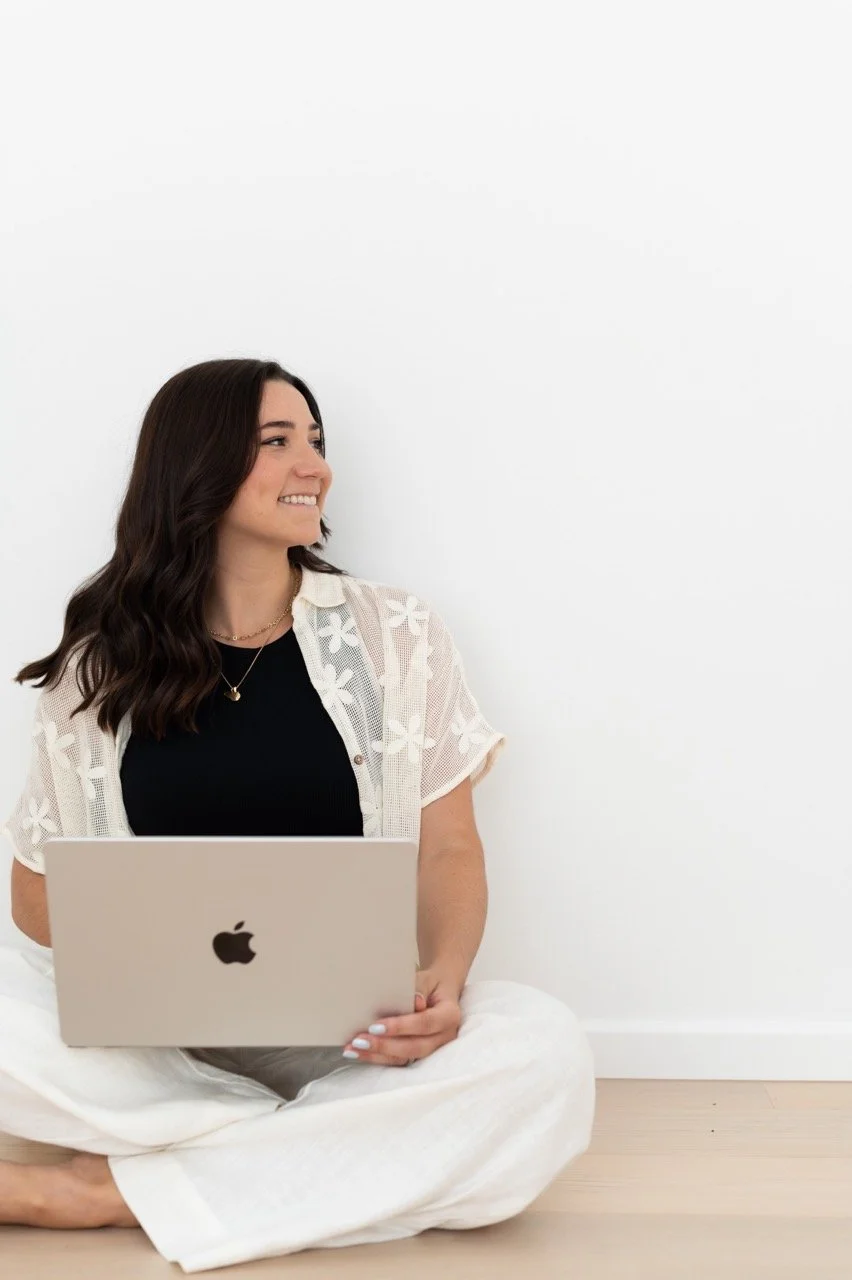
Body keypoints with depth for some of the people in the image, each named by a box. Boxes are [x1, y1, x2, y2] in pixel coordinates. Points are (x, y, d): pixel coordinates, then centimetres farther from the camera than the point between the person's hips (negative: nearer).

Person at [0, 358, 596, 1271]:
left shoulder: (394, 634, 2)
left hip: (344, 1026, 0)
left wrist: (442, 981, -20)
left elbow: (449, 847, 2)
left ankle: (120, 1188, -20)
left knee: (546, 1052, -28)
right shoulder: (100, 663, 3)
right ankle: (330, 1141, -16)